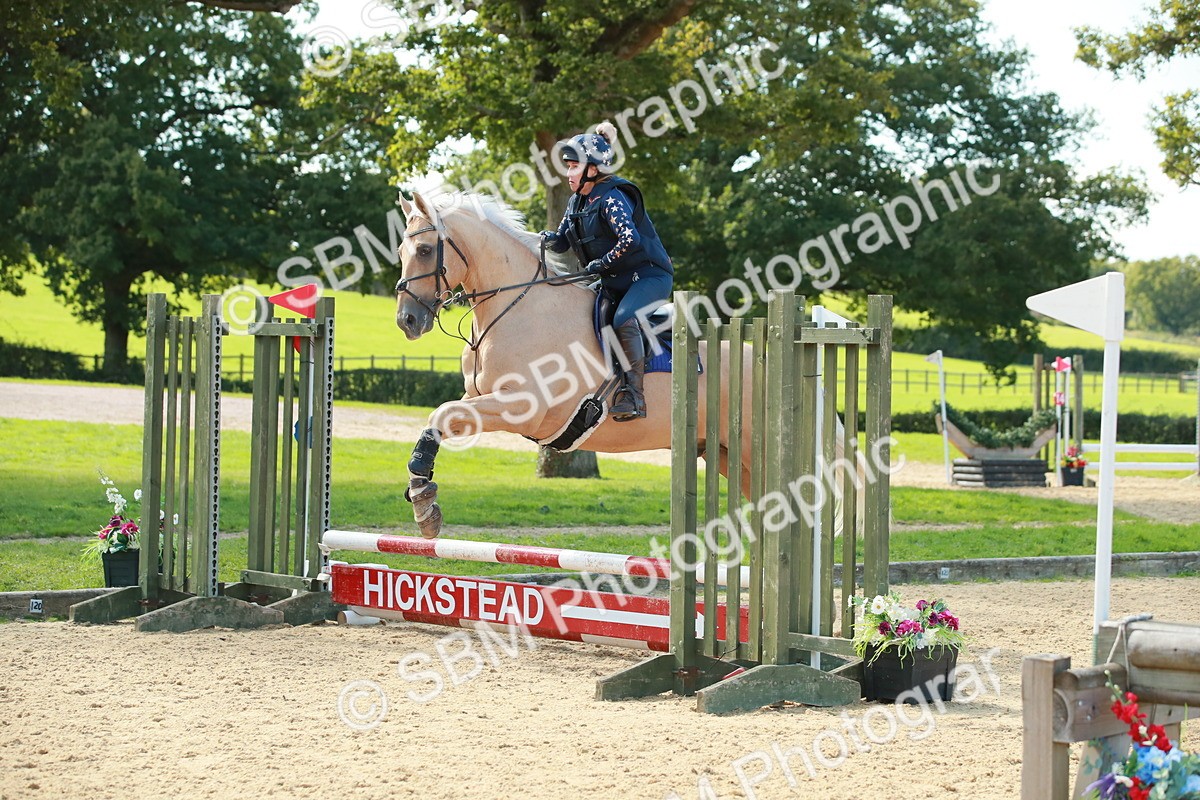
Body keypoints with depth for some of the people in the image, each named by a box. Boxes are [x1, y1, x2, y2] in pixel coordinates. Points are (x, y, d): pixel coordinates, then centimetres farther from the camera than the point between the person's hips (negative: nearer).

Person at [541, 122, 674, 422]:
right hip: (614, 283, 10)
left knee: (623, 319, -34)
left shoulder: (612, 197, -18)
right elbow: (562, 242, 15)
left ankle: (634, 395, -31)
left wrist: (601, 264, -22)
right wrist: (549, 238, -8)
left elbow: (630, 239, -33)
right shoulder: (576, 203, 10)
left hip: (648, 276, -10)